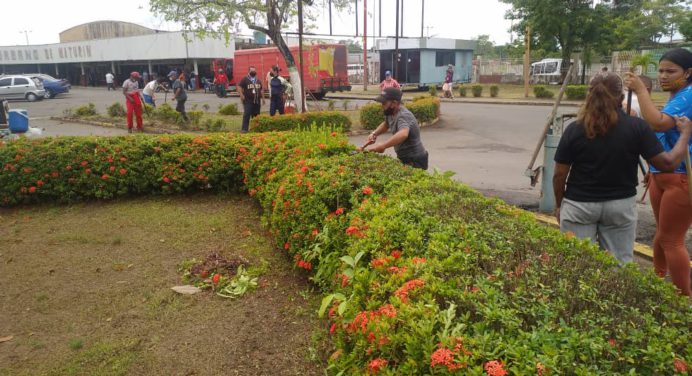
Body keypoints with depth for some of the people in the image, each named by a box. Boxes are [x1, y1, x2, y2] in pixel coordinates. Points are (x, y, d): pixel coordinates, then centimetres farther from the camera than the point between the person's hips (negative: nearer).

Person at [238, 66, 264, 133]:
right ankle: (244, 129, -11)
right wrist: (241, 95, -18)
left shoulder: (258, 80, 18)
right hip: (248, 101, -5)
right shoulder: (245, 79, 0)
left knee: (256, 115, 9)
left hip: (257, 101, 5)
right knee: (246, 115, -12)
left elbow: (261, 90, 25)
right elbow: (239, 87, -6)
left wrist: (262, 98, 19)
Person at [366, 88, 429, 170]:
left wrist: (382, 146, -46)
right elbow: (385, 124, 23)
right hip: (404, 158, 9)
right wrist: (375, 133, 5)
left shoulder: (403, 116, -27)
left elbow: (403, 134, -47)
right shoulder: (390, 113, 1)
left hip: (415, 161, -9)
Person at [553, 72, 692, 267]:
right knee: (621, 264, 14)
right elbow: (668, 163, -6)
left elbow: (559, 175, -5)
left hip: (579, 205, -1)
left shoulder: (574, 130, -9)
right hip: (621, 205, 1)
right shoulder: (637, 127, -9)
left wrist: (559, 205, 10)